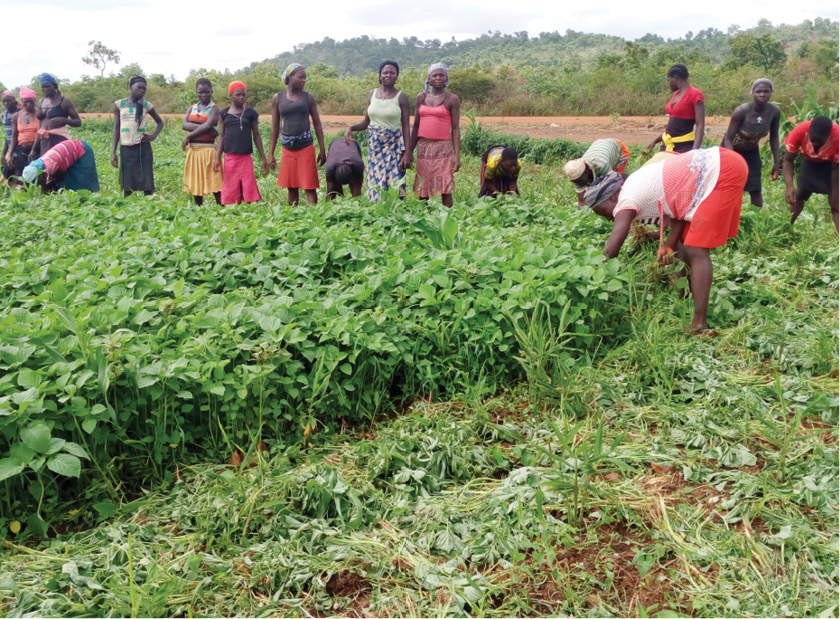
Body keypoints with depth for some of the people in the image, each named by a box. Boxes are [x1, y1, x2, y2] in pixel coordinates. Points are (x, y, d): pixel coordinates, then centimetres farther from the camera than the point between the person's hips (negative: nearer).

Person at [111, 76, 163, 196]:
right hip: (125, 148, 0)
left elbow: (160, 122, 19)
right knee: (127, 186, 4)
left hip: (143, 147, 0)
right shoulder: (119, 104, 5)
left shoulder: (147, 105, 5)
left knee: (147, 183, -2)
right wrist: (113, 152, 1)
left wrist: (154, 136, 0)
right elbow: (116, 129, 7)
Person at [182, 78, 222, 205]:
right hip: (193, 150, 6)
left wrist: (188, 137, -12)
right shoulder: (192, 108, 12)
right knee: (196, 182, 11)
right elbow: (184, 125, -4)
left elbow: (208, 126, -19)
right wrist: (202, 127, -18)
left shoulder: (214, 108, -3)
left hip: (208, 149, -6)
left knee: (213, 182, -8)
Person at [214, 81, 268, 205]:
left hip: (246, 158, -2)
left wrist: (264, 158, 4)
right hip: (229, 158, 2)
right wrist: (217, 158, 4)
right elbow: (222, 136, 10)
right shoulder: (225, 113, 7)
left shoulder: (250, 113, 2)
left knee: (249, 190, -5)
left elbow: (256, 136, 6)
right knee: (230, 192, 5)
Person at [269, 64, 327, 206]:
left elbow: (317, 124, 5)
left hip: (306, 147, -2)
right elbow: (275, 127, 7)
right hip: (287, 148, 2)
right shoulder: (277, 98, 3)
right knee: (292, 187, 9)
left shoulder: (308, 97, 1)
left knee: (309, 187, -4)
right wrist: (271, 154, 5)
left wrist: (322, 150, 0)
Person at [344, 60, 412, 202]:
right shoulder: (372, 94, 8)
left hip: (393, 145, -4)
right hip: (374, 144, 4)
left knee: (393, 182, -5)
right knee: (375, 181, 5)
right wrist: (350, 127, -6)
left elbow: (405, 126, -5)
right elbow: (366, 122, 13)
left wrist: (407, 152, -11)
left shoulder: (401, 97, -3)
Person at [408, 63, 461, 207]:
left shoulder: (452, 99, 1)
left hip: (443, 148, -4)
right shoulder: (421, 97, 11)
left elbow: (455, 128, -2)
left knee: (445, 189, -8)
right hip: (423, 147, 4)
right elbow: (416, 126, 15)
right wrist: (410, 151, 11)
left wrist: (457, 155, -10)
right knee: (422, 190, 6)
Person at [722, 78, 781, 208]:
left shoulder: (775, 112, -21)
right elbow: (728, 139, -28)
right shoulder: (741, 111, -34)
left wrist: (776, 162, -4)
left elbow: (774, 137, -4)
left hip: (751, 151, 3)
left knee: (755, 190, -1)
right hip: (732, 149, -3)